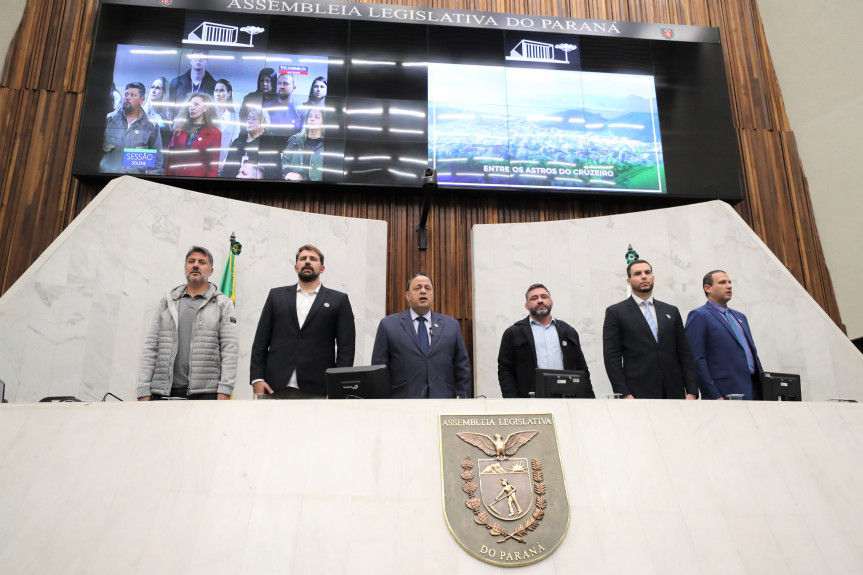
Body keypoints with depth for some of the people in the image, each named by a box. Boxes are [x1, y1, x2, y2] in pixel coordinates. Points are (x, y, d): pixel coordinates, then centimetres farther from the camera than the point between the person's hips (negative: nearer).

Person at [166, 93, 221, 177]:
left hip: (198, 176, -3)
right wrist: (167, 175, 0)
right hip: (176, 174, 3)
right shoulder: (179, 130, 11)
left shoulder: (214, 134, -1)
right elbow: (171, 157, 9)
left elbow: (213, 165, -4)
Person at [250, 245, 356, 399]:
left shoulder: (339, 300, 8)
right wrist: (257, 378, 1)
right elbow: (260, 341, 11)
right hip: (276, 388, 2)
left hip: (316, 391, -1)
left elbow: (346, 347, 3)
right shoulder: (276, 295, 14)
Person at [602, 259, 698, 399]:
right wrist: (624, 394, -11)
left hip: (674, 393, 4)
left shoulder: (671, 311, 16)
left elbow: (685, 353, 14)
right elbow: (612, 357, -3)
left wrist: (691, 392, 4)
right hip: (638, 394, -4)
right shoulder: (615, 312, 3)